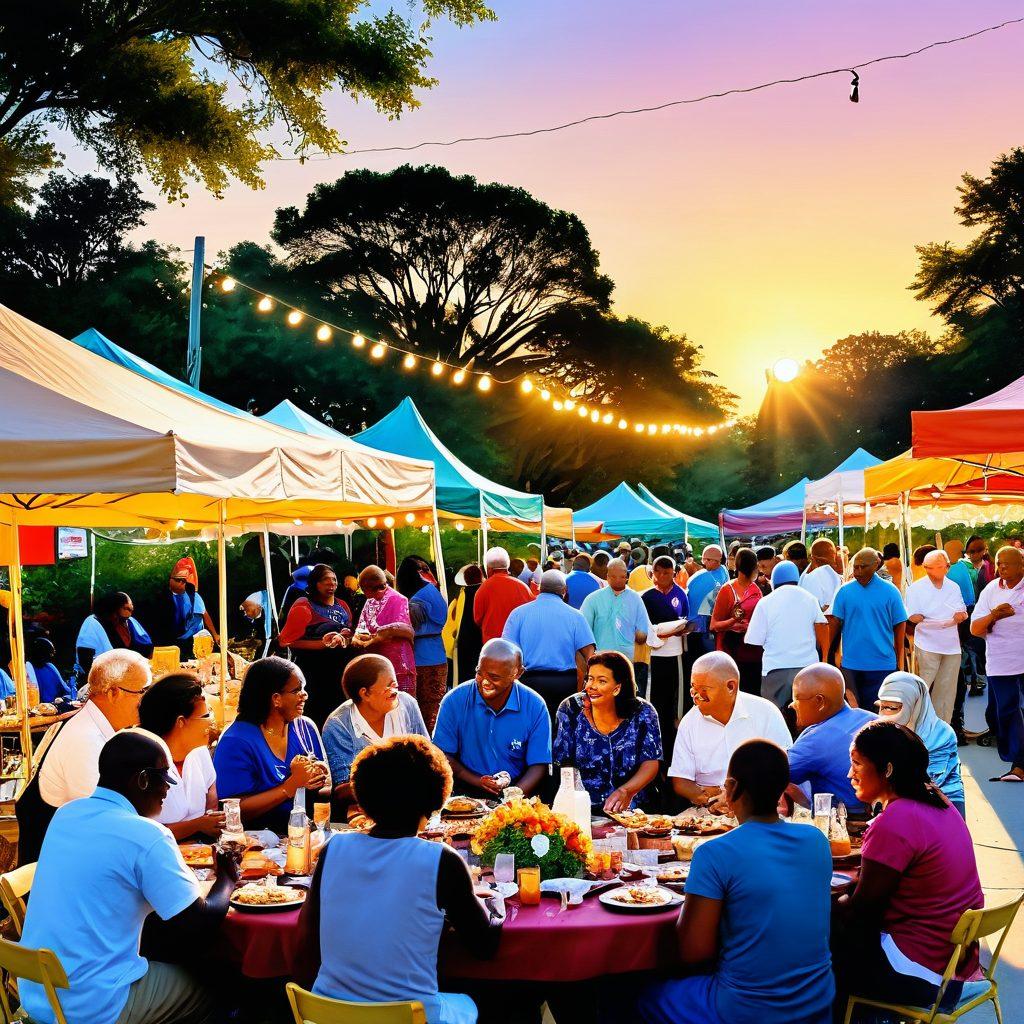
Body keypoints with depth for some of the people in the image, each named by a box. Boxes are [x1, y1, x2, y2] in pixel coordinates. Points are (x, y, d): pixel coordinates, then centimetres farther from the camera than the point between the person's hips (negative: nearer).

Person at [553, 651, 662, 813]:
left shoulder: (643, 713, 3)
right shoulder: (571, 709, 3)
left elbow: (651, 763, -1)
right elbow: (564, 763, 2)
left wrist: (626, 791, -19)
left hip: (632, 809, 0)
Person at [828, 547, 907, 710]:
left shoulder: (890, 591, -1)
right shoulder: (845, 591, 1)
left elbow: (900, 625, 2)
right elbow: (835, 623, 2)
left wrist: (899, 659, 2)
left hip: (882, 664, -1)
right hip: (851, 663, 1)